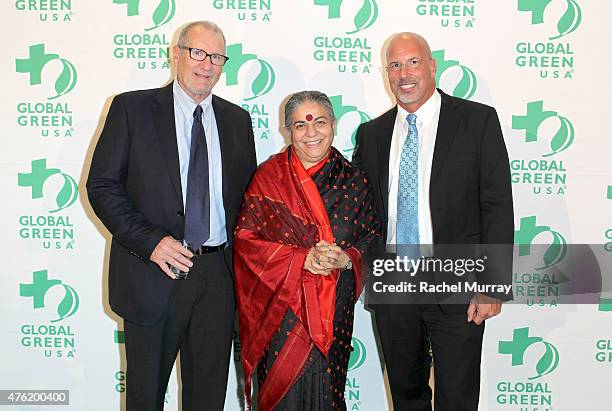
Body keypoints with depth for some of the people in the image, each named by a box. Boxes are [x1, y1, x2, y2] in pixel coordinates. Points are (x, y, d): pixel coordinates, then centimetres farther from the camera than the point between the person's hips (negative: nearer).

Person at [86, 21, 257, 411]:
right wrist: (150, 241, -17)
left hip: (218, 275, 3)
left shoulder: (237, 119, 10)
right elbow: (102, 185, -5)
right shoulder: (132, 107, -1)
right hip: (153, 274, -2)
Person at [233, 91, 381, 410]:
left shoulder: (353, 180, 4)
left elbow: (372, 236, 9)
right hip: (281, 307, -2)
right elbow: (245, 237, -6)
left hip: (335, 309, 2)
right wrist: (302, 259, -16)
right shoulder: (269, 176, -2)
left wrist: (347, 259, -13)